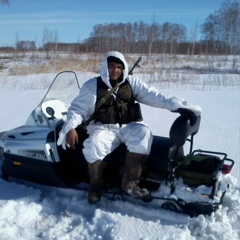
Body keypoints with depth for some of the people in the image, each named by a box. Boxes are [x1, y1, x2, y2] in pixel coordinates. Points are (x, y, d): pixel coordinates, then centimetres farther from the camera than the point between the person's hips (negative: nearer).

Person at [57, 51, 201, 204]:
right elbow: (77, 108, 4)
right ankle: (96, 185, -4)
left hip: (130, 126, 1)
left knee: (143, 134, -31)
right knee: (93, 146, -31)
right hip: (104, 128, -1)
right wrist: (70, 127, -15)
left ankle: (130, 182, -19)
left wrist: (179, 105, -17)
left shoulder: (132, 82, 5)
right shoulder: (92, 85, 3)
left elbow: (153, 96, -3)